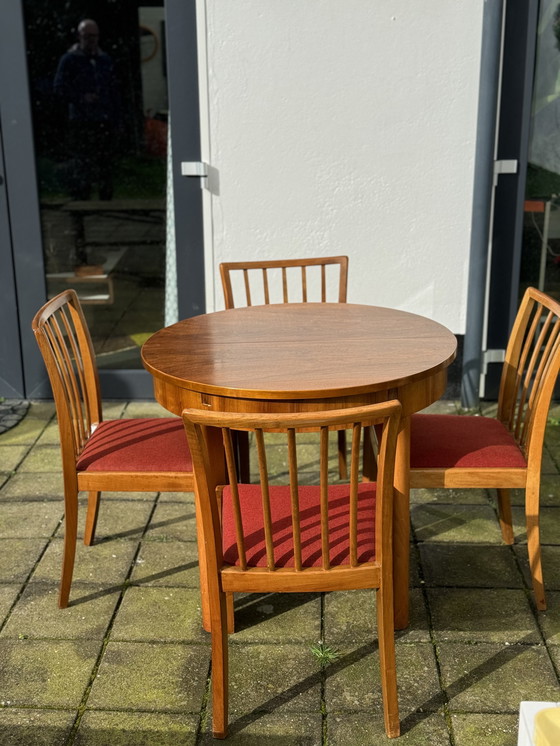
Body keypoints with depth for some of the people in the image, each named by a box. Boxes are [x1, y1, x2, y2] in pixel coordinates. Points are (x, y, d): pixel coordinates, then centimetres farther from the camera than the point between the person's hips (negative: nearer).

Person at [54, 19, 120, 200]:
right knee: (81, 164, -8)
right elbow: (59, 89, -1)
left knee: (105, 164, 6)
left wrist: (115, 121, 11)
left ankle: (106, 199, 14)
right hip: (80, 122, -4)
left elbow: (113, 92, 17)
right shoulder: (69, 60, 3)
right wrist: (81, 98, -14)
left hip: (105, 123, 4)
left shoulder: (105, 60, 16)